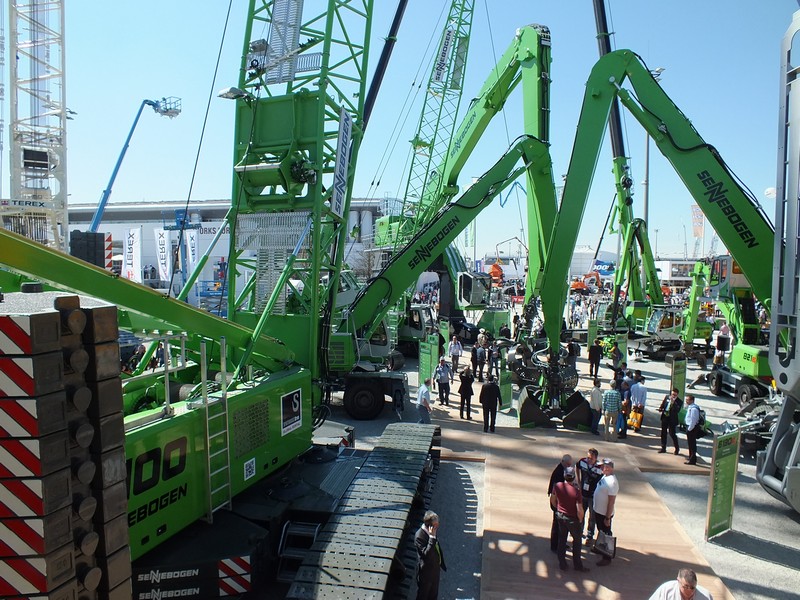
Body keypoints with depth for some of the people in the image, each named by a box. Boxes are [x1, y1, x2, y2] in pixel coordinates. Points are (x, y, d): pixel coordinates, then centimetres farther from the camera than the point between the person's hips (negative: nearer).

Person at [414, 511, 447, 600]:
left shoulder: (434, 530, -8)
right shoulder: (419, 536, -32)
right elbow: (426, 554, -38)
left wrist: (442, 563, 16)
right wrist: (432, 537, -42)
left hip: (436, 568, 7)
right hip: (426, 572, -7)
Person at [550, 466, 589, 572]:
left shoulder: (557, 486, -14)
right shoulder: (576, 491, -29)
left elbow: (552, 499, 2)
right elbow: (580, 510, -26)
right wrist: (580, 520, -6)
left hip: (560, 516, 4)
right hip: (573, 519, -4)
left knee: (562, 540, 20)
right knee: (577, 541, 19)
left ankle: (562, 564, 28)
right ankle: (577, 564, 31)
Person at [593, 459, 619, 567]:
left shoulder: (612, 482, -29)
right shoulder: (605, 476, 0)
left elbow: (611, 501, -26)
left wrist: (608, 518, -21)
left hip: (604, 514, -9)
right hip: (598, 510, 9)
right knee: (601, 532, 26)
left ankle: (607, 558, 21)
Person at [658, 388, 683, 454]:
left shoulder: (679, 402, -9)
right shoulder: (666, 397, 4)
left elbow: (677, 410, -22)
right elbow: (662, 405, 14)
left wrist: (673, 402, -27)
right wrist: (660, 409, -6)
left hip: (672, 419, -5)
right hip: (664, 417, 5)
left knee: (672, 434, -2)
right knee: (663, 433, 10)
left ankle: (677, 448, 18)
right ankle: (663, 448, 21)